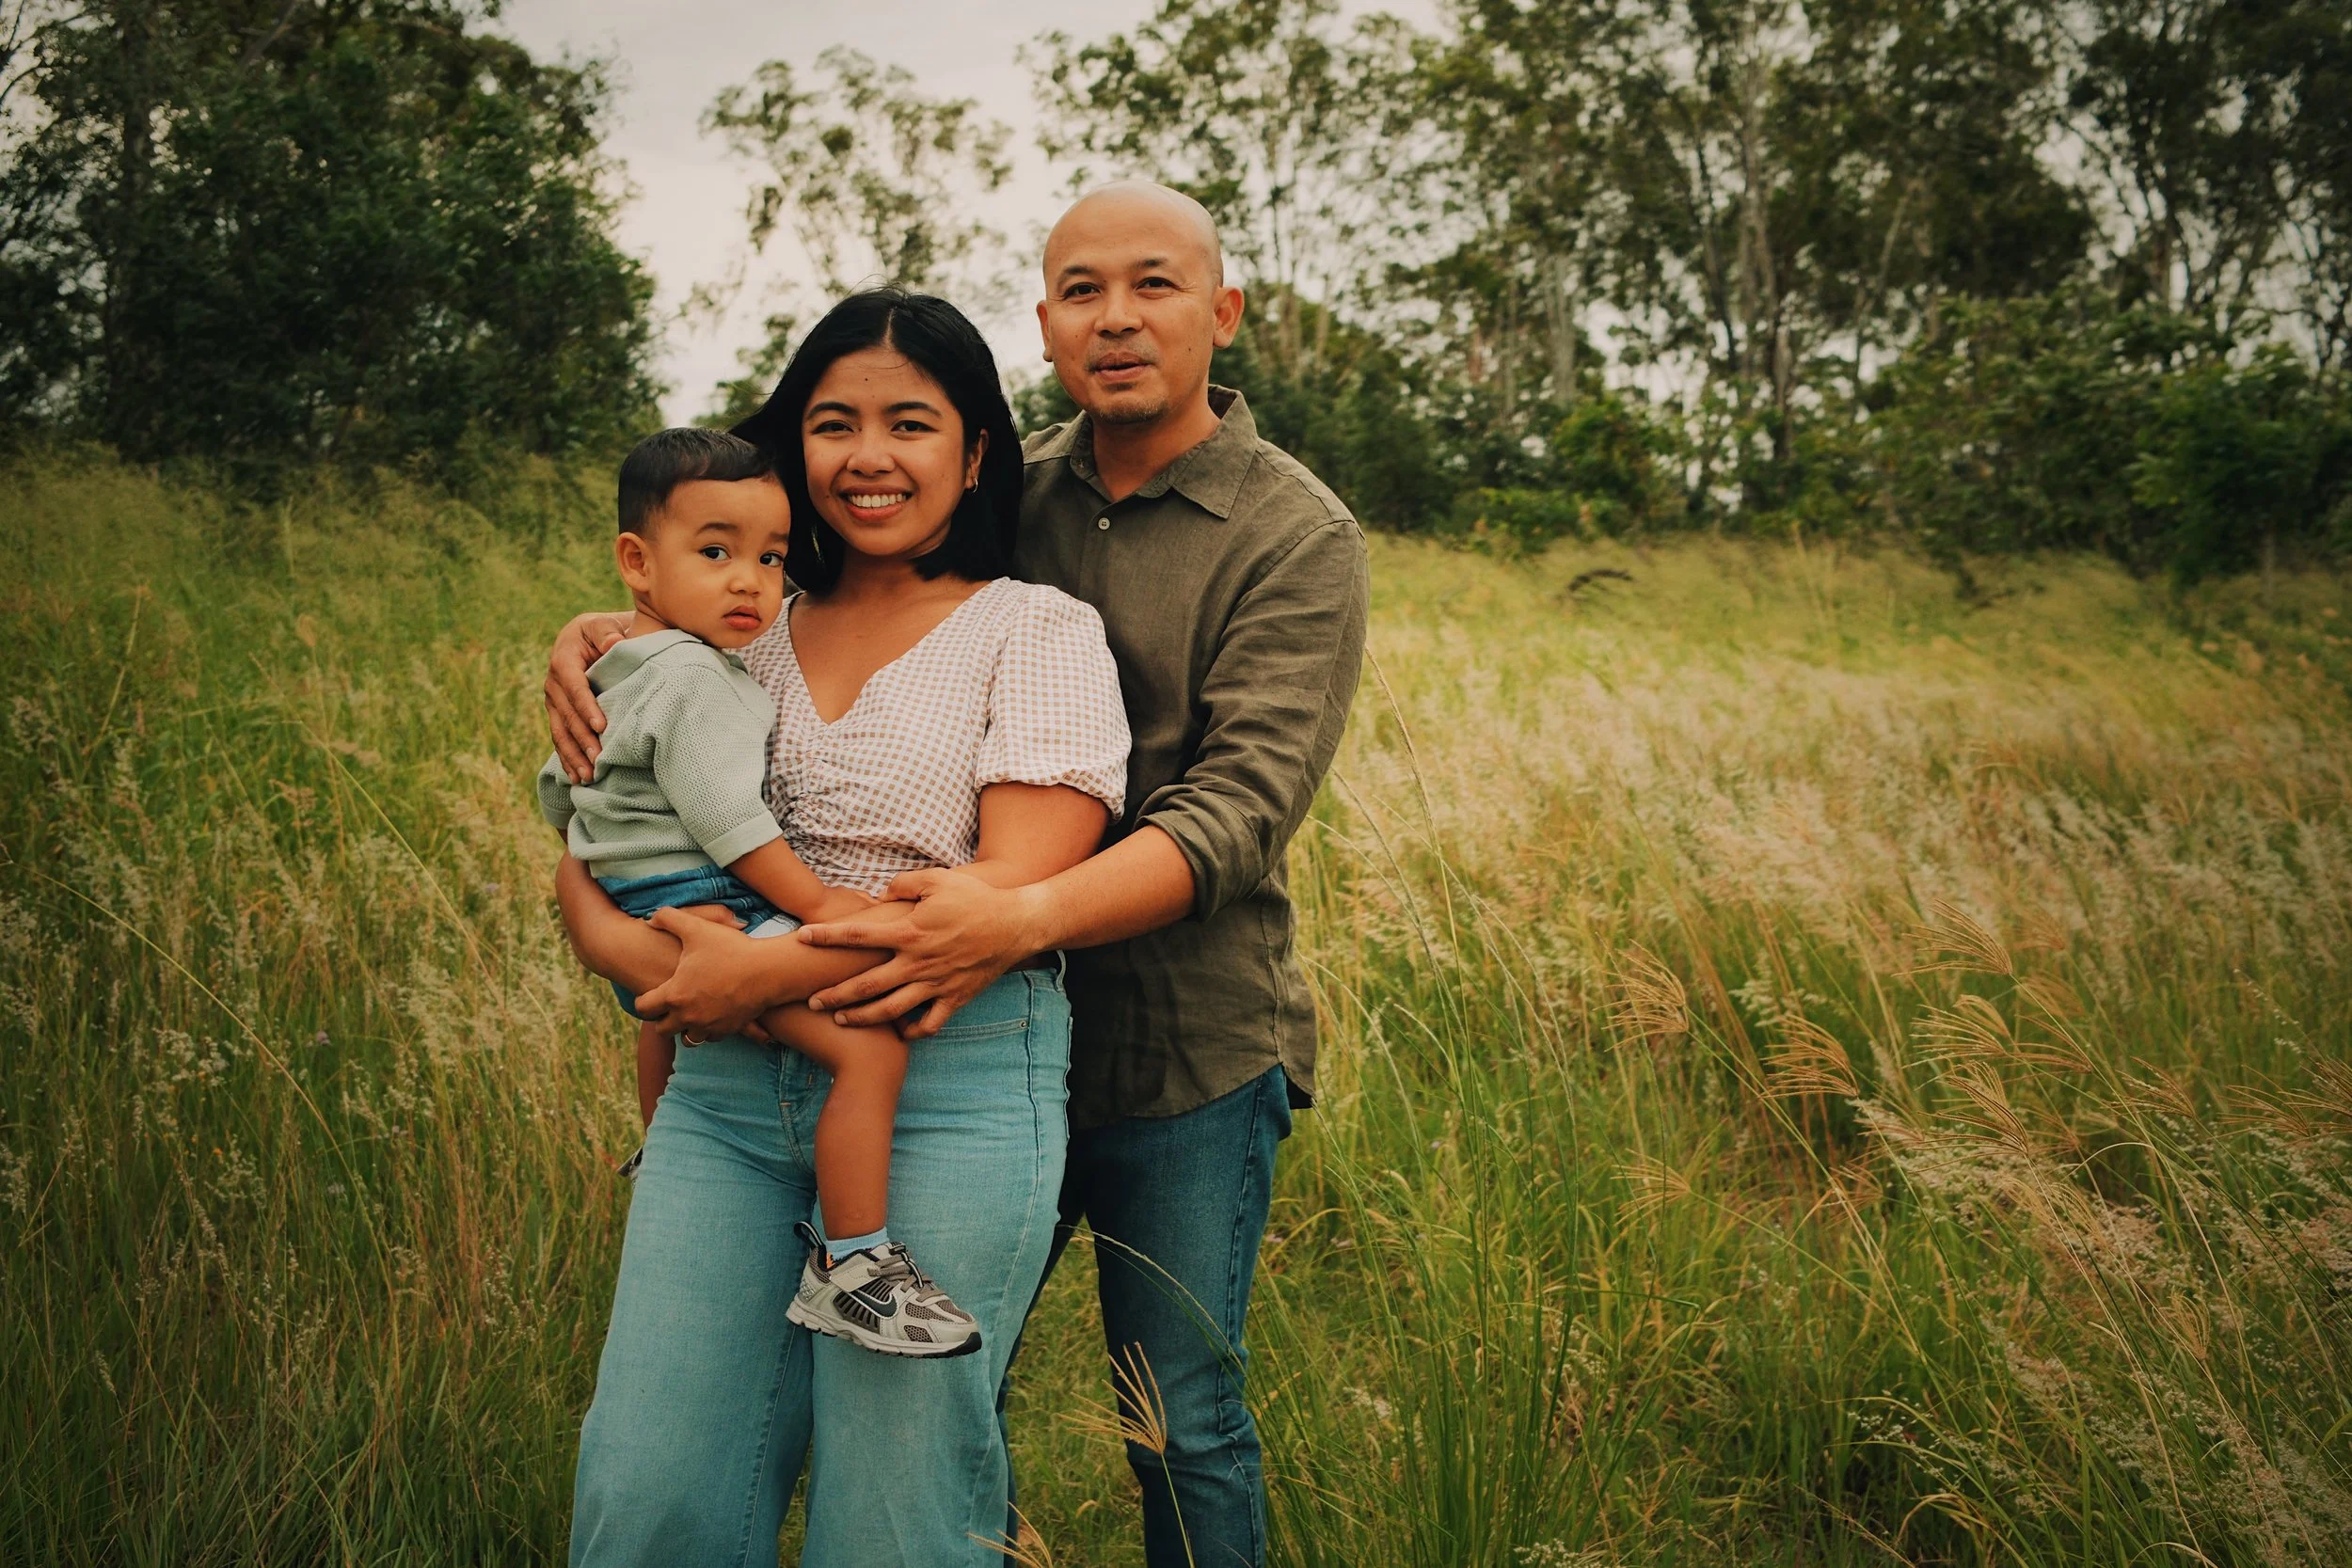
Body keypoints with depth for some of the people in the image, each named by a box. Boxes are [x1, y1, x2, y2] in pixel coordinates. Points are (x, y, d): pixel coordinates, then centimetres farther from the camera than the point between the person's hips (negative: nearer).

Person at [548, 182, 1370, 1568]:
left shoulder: (1299, 541, -9)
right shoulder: (1009, 495, 5)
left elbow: (1240, 812, -21)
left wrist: (1022, 919, -37)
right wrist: (611, 627, -6)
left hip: (1188, 1057, -4)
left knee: (1186, 1428, 8)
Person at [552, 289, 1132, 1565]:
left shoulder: (1037, 631, 2)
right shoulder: (745, 635, 16)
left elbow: (1017, 887, -11)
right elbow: (591, 845, 18)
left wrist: (764, 970, -15)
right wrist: (614, 937, -6)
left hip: (953, 1087, -4)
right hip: (732, 1086, 4)